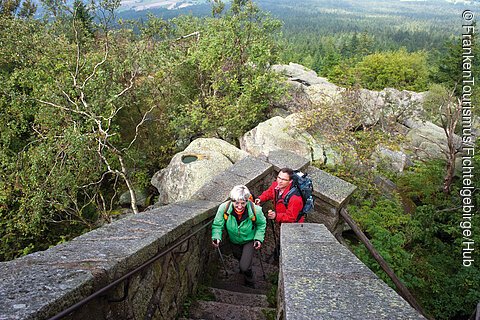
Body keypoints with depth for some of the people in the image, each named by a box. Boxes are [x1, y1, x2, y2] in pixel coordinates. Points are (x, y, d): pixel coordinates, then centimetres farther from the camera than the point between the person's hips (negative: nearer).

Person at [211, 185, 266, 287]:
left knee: (245, 267, -10)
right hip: (234, 240, 3)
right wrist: (216, 237, -36)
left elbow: (261, 224, -10)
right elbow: (217, 225, -20)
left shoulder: (255, 210, -33)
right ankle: (245, 264, 68)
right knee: (238, 256, 30)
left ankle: (249, 284, 25)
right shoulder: (224, 208, -34)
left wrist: (259, 238, -17)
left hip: (249, 240, -2)